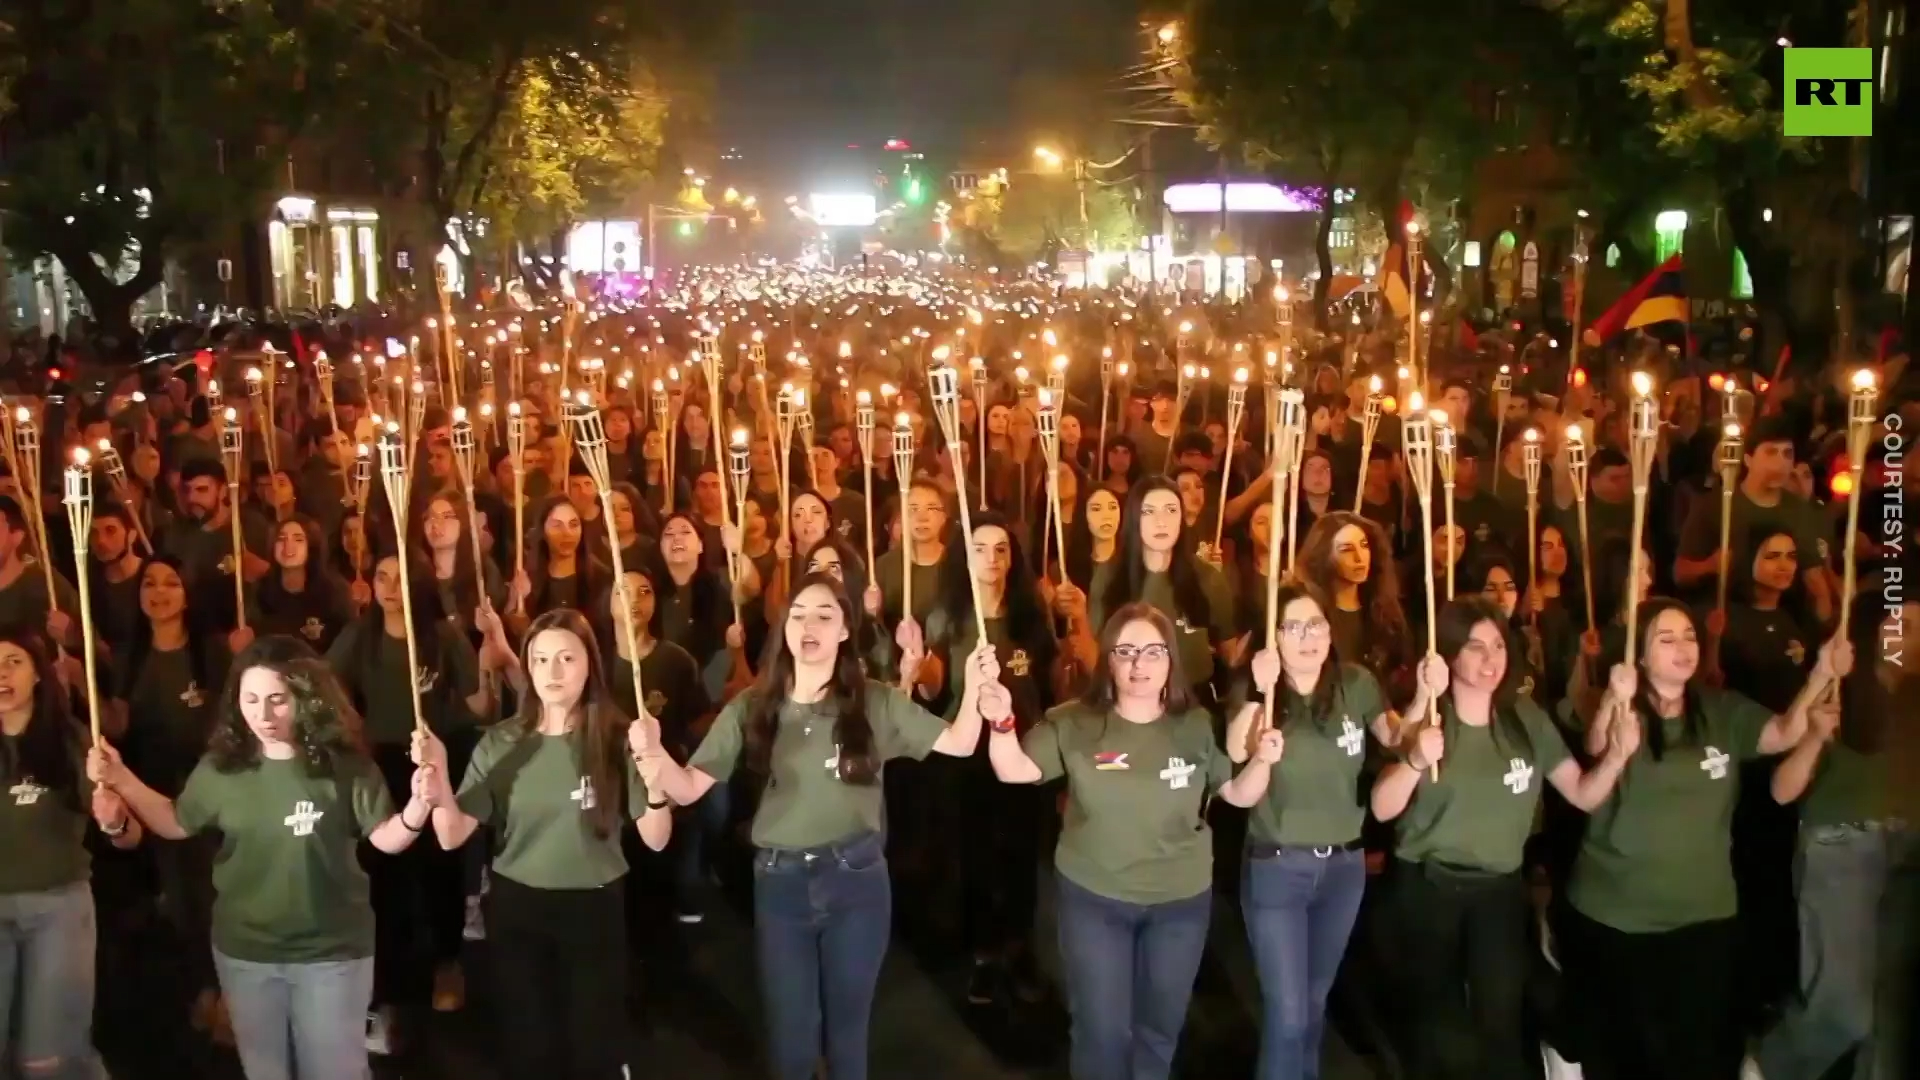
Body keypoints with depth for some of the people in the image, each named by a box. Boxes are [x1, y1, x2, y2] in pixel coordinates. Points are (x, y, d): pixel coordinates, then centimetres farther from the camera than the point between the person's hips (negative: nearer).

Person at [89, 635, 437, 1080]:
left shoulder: (343, 765, -15)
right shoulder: (222, 766, -6)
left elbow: (386, 839, -13)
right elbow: (176, 824, 9)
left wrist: (418, 807, -33)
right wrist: (121, 779, -3)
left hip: (332, 952, -3)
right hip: (245, 951, 3)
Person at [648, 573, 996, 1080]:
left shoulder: (876, 702, -4)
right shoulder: (750, 709, -3)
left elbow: (958, 744, -3)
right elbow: (689, 789, -6)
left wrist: (973, 687, -20)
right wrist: (655, 754, -26)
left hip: (856, 879, 0)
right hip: (780, 884, 1)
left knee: (848, 1025, 16)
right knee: (790, 1035, 12)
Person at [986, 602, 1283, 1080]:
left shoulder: (1197, 726, -6)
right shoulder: (1074, 724, -10)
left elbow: (1240, 794, -2)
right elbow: (1015, 770, -12)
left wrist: (1262, 760, -22)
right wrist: (1002, 723, -31)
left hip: (1181, 901, 2)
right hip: (1095, 900, -1)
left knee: (1161, 1029, 19)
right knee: (1101, 1032, 8)